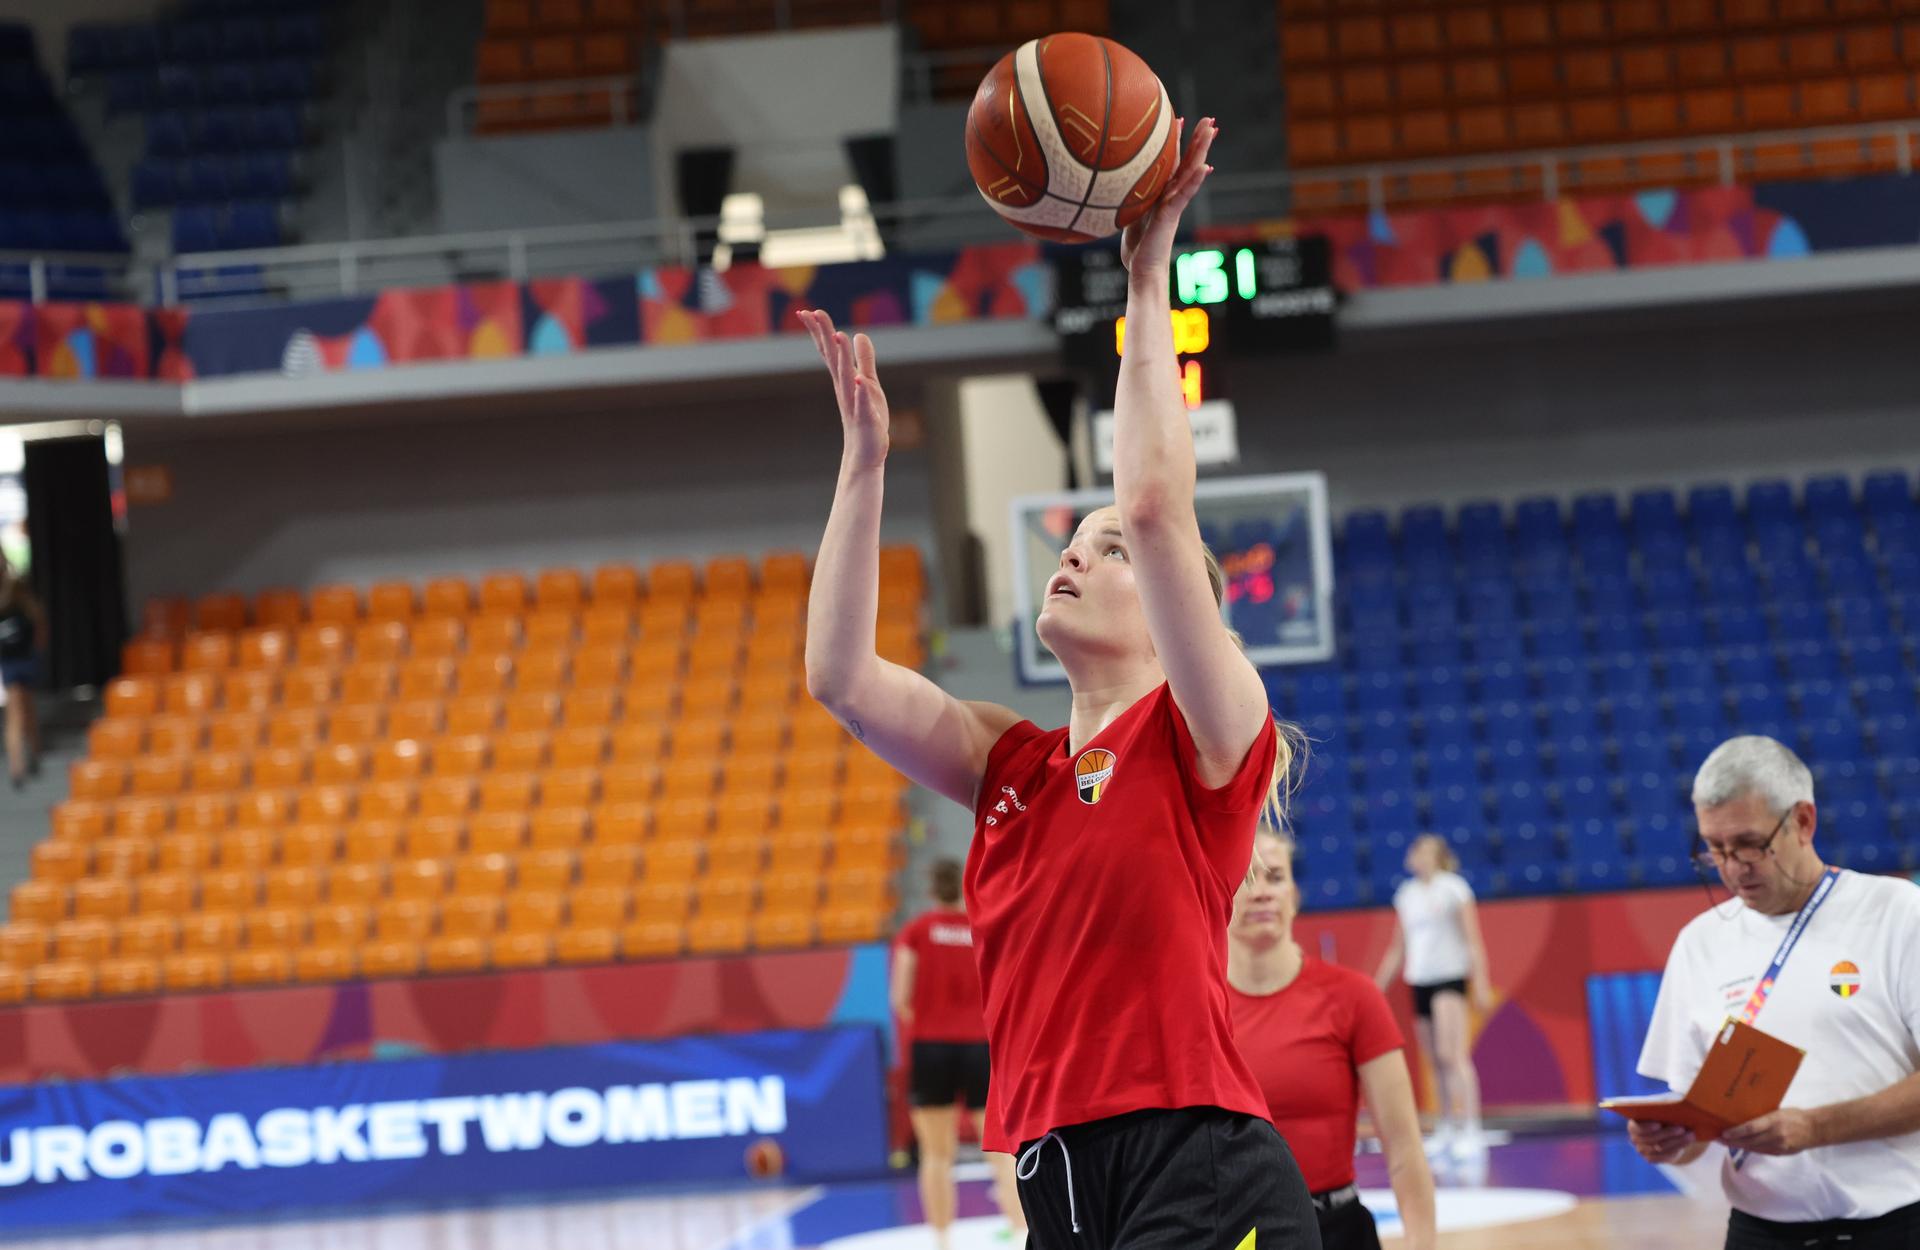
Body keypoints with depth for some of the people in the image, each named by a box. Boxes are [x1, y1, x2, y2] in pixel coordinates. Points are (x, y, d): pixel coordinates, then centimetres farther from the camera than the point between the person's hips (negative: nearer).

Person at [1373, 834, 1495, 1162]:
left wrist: (1481, 984, -11)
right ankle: (1447, 1127, 13)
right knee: (1435, 1060, 6)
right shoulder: (1406, 894, 14)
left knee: (1452, 1054, -17)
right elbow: (1398, 947, 20)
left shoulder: (1454, 888, -2)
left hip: (1450, 977, -6)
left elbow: (1473, 940, -4)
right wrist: (1379, 985, 16)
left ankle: (1470, 1131, -21)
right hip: (1419, 981, 6)